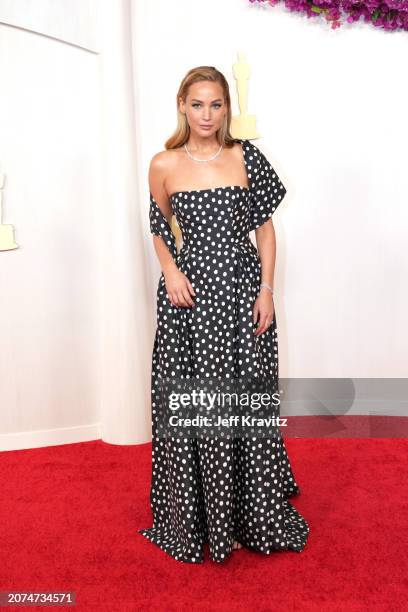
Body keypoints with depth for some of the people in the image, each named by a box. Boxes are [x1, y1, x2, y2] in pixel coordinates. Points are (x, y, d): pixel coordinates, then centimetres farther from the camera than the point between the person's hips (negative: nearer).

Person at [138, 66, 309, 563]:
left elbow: (265, 226, 5)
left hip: (243, 290, 1)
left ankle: (255, 518, 27)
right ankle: (194, 521, 24)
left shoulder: (246, 157, 3)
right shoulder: (164, 166, 3)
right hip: (190, 293, 0)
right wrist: (170, 271, -5)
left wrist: (267, 290, -3)